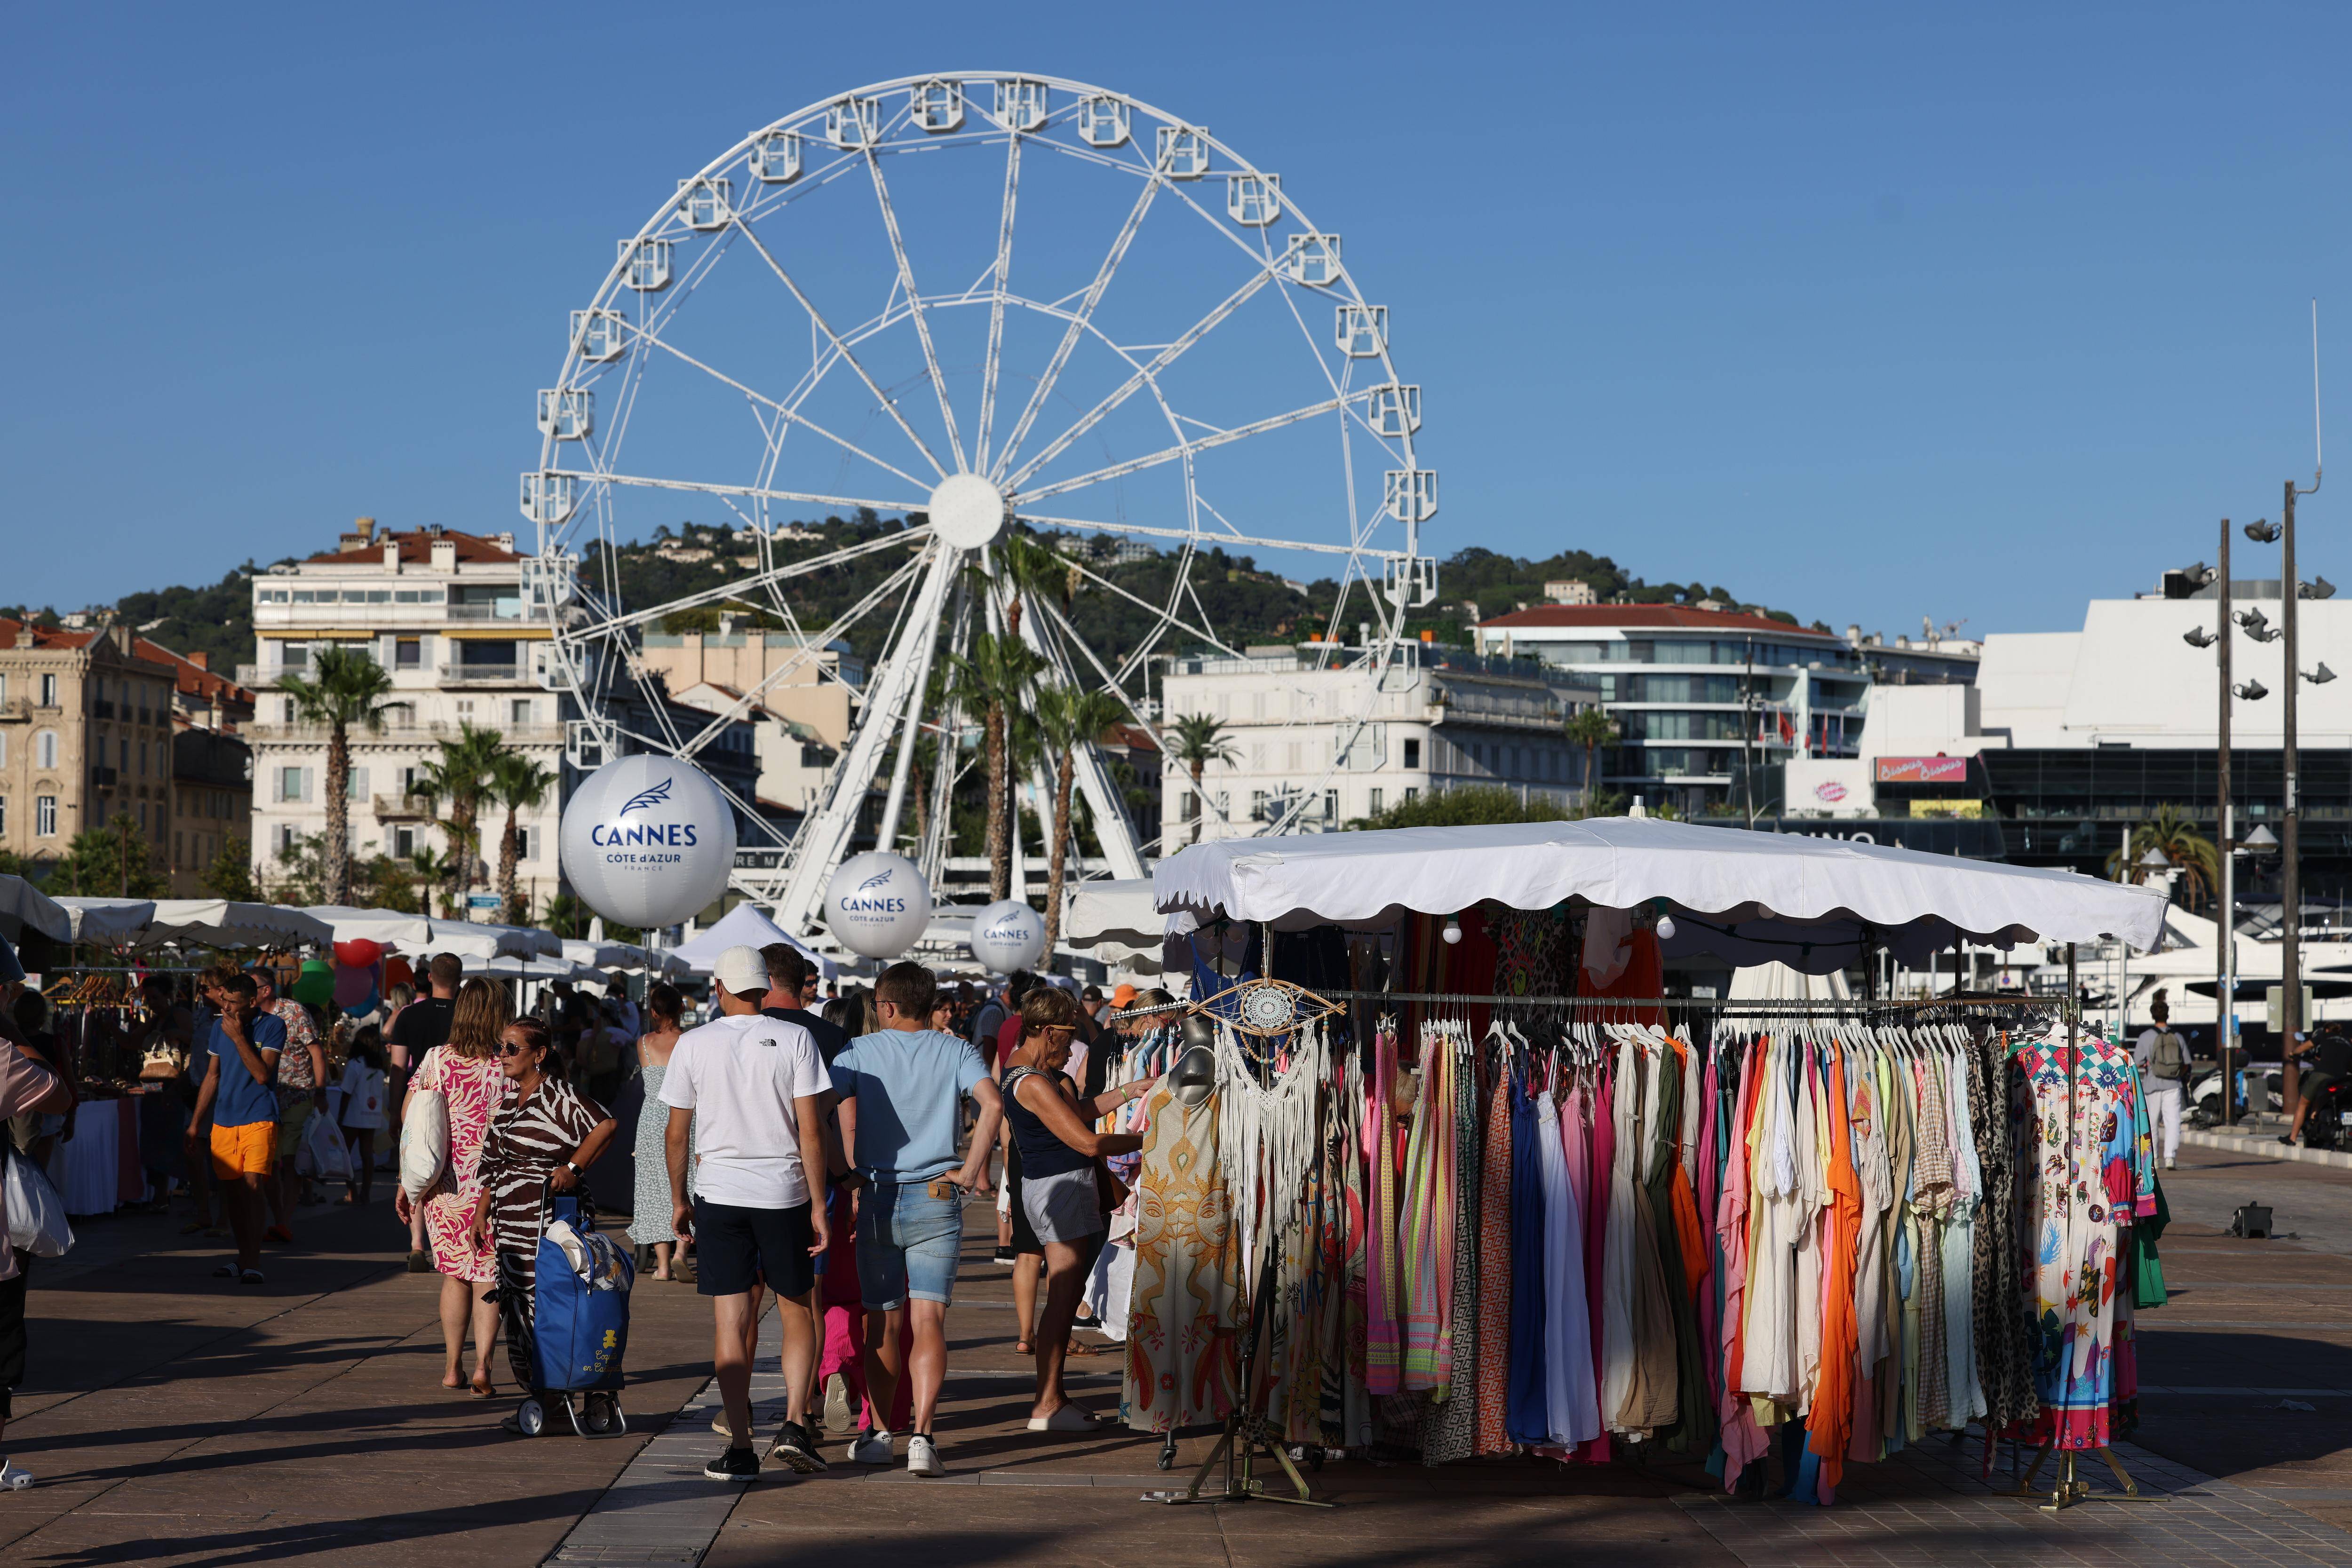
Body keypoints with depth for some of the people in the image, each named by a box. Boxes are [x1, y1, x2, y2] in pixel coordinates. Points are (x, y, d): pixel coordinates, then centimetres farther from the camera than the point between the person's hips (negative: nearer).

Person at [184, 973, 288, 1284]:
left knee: (252, 1185, -16)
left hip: (258, 1119, -5)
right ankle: (244, 1258, 19)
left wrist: (238, 1038, -18)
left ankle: (253, 1262, -17)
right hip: (224, 1120, 5)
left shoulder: (272, 1026, -6)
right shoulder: (218, 1027, 9)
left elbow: (262, 1075, -15)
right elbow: (212, 1076, 17)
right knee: (232, 1190, 7)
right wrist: (194, 1125, 17)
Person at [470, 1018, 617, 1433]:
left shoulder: (557, 1096, -11)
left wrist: (573, 1168, -22)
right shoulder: (507, 1097, 15)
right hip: (511, 1225, 9)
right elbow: (494, 1162, 22)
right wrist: (481, 1211, 18)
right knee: (517, 1312, 9)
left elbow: (606, 1125, -24)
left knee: (546, 1311, -8)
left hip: (553, 1221, -9)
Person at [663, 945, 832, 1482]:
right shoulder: (795, 1040, -3)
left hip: (719, 1194, 0)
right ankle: (793, 1427, 0)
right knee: (796, 1314, 14)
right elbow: (811, 1130, -6)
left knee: (730, 1323, 3)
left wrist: (679, 1199, 17)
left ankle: (740, 1447, 0)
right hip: (784, 1194, 0)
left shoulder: (694, 1044, 0)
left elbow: (676, 1134, 4)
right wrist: (819, 1206, -1)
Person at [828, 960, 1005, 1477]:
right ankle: (921, 1435, -17)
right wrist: (974, 1170, -6)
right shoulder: (955, 1052, 3)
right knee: (929, 1322, -4)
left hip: (876, 1198, 1)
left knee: (882, 1323, 13)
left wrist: (852, 1173, -6)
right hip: (936, 1200, -1)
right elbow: (992, 1104, -14)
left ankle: (880, 1432, 22)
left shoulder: (858, 1052, 2)